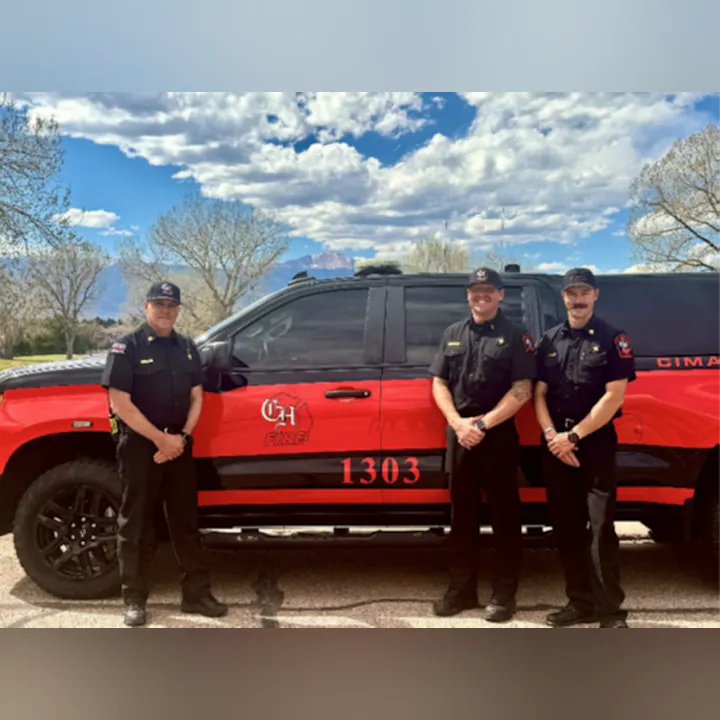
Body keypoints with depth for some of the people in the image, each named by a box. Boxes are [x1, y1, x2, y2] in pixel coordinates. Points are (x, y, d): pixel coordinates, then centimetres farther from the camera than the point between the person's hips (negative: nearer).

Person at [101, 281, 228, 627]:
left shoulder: (187, 348, 10)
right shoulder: (127, 347, -6)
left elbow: (196, 397, 11)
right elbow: (120, 404, -13)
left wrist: (182, 437, -5)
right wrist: (161, 439, -16)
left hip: (178, 444, 5)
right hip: (139, 444, -5)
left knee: (185, 521, 9)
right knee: (136, 524, 3)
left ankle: (196, 593, 17)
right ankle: (134, 600, 14)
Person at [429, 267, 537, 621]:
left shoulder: (515, 335, -1)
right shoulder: (453, 334, 13)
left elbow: (522, 390, -8)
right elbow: (439, 384, 9)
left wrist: (483, 423, -14)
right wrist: (458, 422, -7)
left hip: (499, 434, -4)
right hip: (459, 434, 4)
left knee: (504, 516, 3)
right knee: (462, 515, 11)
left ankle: (504, 594, 13)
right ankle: (461, 590, 22)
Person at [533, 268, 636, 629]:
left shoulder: (613, 338, -1)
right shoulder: (550, 341, 11)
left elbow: (614, 397, -9)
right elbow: (539, 393, 8)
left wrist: (574, 436, -12)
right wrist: (552, 435, -8)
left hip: (596, 442, -4)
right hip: (555, 444, 4)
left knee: (601, 529, -6)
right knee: (566, 527, 8)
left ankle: (611, 610, 4)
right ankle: (580, 603, 19)